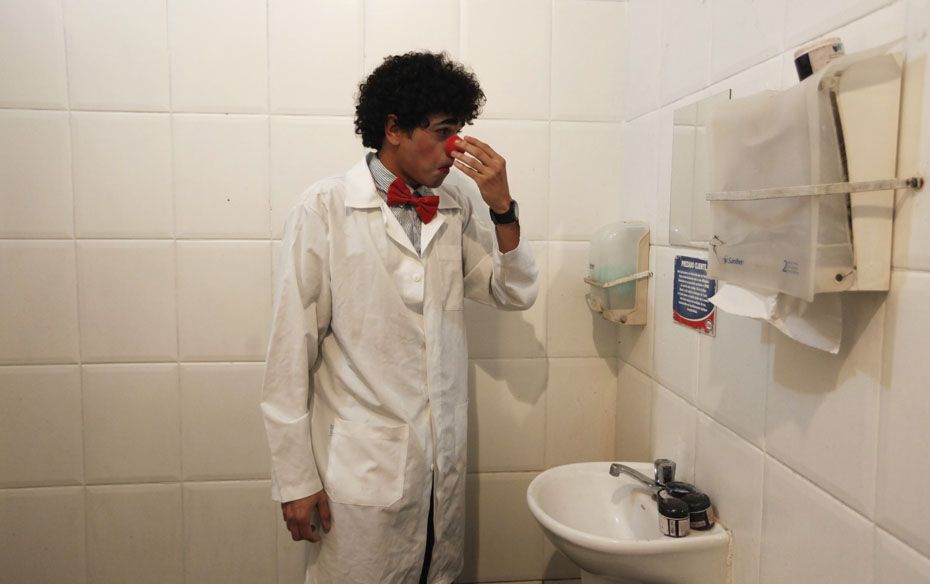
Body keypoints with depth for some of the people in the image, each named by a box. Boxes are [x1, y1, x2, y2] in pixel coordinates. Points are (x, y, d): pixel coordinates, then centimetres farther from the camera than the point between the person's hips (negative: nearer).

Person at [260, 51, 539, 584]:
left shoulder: (459, 205, 4)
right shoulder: (324, 210, -9)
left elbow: (517, 295, 6)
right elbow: (291, 351, -9)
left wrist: (502, 206, -9)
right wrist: (296, 479, -7)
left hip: (446, 460, 5)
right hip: (360, 464, -4)